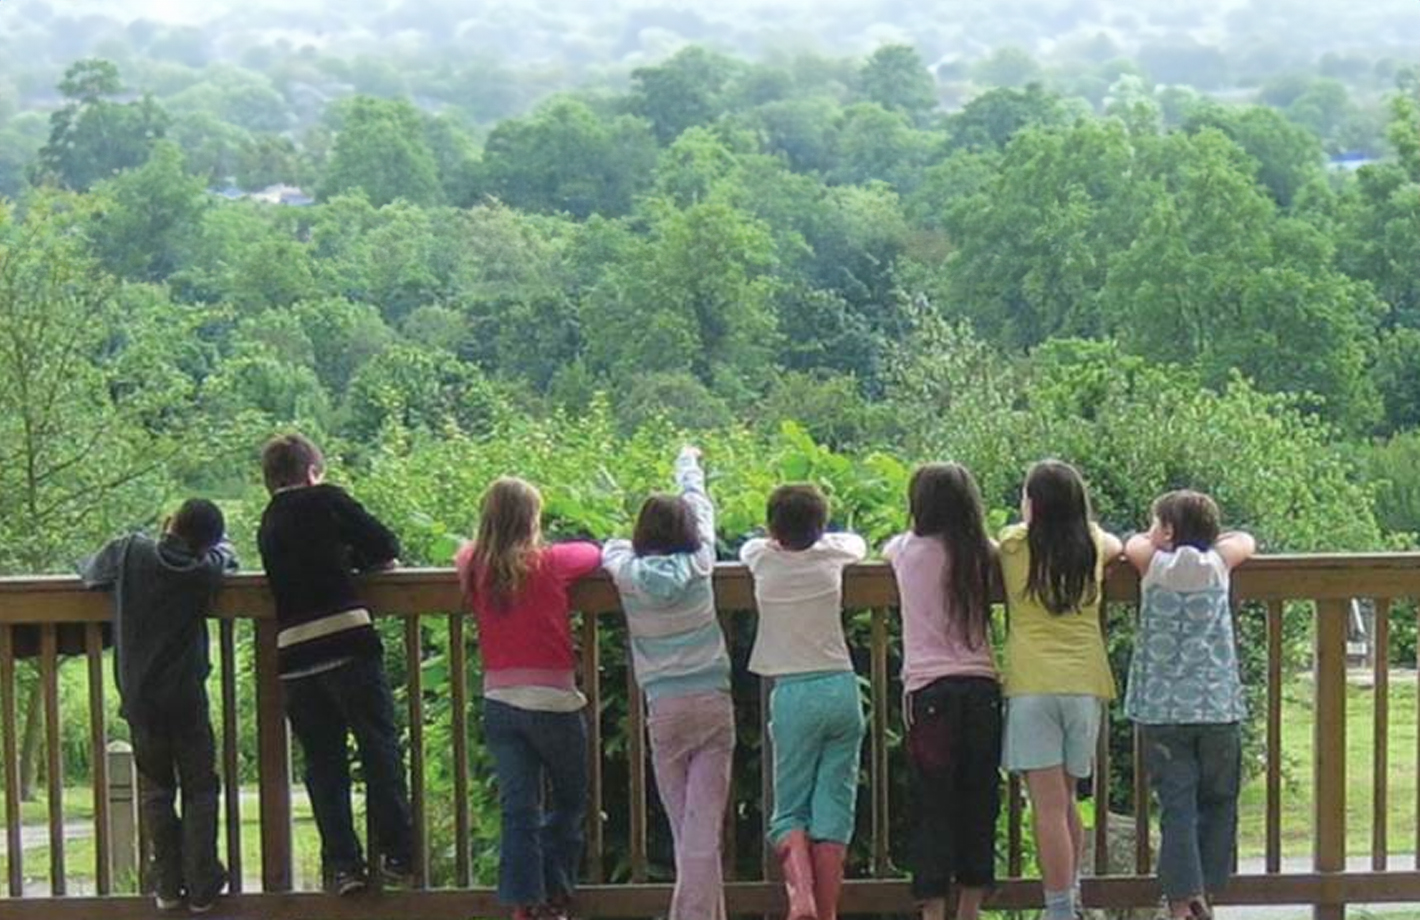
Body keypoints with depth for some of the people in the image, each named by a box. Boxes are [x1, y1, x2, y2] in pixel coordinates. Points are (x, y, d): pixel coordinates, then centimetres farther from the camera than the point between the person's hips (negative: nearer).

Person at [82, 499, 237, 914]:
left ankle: (169, 886, 11)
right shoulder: (205, 570, -6)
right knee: (200, 790, 8)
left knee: (157, 791, 12)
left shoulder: (130, 551, -6)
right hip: (186, 697, -2)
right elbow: (227, 552, 15)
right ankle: (201, 887, 4)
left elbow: (89, 571, 12)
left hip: (138, 697, 2)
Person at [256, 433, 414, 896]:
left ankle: (342, 864, 5)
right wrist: (360, 560, 21)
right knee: (380, 747, 3)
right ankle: (396, 856, 1)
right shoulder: (326, 499, 4)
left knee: (323, 763, 8)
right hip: (347, 642, -5)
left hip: (294, 656, 5)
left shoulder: (269, 524, 19)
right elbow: (386, 546, 3)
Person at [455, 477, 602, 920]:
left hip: (499, 702, 3)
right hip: (552, 701, -3)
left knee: (518, 809, 4)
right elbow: (595, 553, 10)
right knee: (568, 805, 14)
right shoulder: (550, 563, -7)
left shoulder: (474, 567, 3)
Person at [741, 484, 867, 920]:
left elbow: (747, 546, 28)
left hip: (794, 694, -1)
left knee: (790, 809, 4)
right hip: (841, 688, 1)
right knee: (833, 809, 3)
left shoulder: (763, 560, 1)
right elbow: (858, 543, 30)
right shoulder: (830, 557, 4)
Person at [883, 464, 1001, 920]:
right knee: (979, 802, 9)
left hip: (930, 688, -2)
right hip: (983, 686, 2)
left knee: (932, 807, 0)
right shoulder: (983, 556, 4)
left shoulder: (909, 551, 2)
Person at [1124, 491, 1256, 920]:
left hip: (1163, 709, -1)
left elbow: (1133, 542, 23)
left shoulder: (1154, 566, 1)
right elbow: (1246, 540, 25)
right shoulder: (1218, 564, 5)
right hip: (1218, 707, 1)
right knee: (1217, 804, 12)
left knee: (1176, 807, -3)